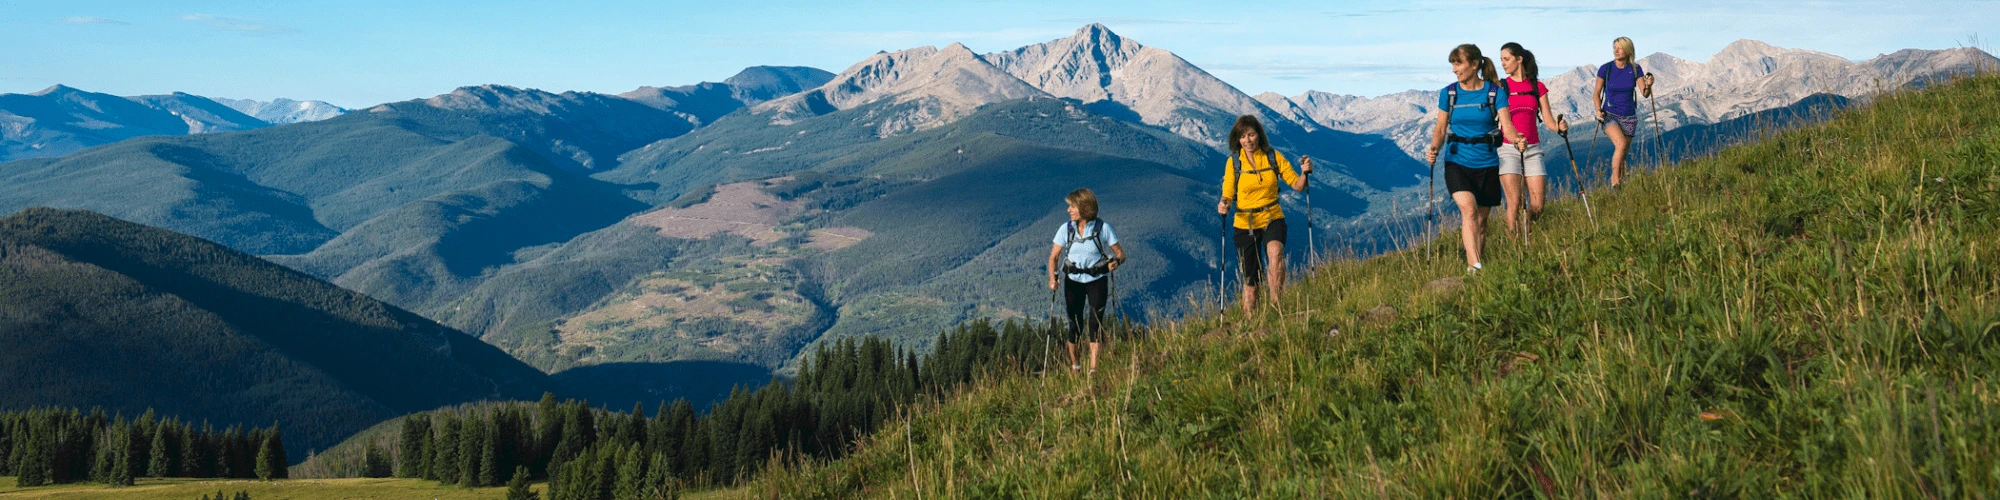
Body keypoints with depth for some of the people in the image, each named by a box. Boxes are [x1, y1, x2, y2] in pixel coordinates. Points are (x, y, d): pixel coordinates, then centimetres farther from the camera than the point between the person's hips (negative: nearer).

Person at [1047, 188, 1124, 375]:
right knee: (1075, 324, 5)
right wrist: (1052, 278, -18)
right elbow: (1053, 257, -1)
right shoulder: (1066, 229, -5)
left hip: (1097, 281, -2)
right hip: (1073, 282, 2)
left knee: (1095, 322, -13)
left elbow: (1121, 253, -7)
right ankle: (1074, 364, 26)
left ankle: (1094, 368, -15)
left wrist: (1116, 261, -30)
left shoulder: (1103, 228, -11)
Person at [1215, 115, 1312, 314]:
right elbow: (1228, 194, -2)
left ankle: (1276, 304, -31)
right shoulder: (1234, 162, -2)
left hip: (1272, 219, 0)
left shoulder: (1273, 157, 0)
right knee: (1250, 279, 4)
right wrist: (1224, 204, -24)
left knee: (1275, 252, -33)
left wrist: (1305, 172, -17)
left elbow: (1297, 185, 3)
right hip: (1244, 224, 0)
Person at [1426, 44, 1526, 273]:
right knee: (1469, 210, -21)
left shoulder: (1495, 92, -3)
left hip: (1486, 163, 1)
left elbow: (1506, 125, -10)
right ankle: (1473, 266, -28)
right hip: (1457, 161, -1)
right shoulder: (1448, 93, 1)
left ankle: (1479, 266, 24)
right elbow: (1441, 128, 5)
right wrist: (1434, 149, -14)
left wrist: (1517, 140, -31)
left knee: (1481, 219, 10)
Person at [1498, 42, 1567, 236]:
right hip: (1508, 149, -2)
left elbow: (1548, 119, 6)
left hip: (1533, 149, 2)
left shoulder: (1538, 87, 9)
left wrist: (1560, 127, -15)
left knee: (1538, 205, -2)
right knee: (1514, 203, -11)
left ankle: (1524, 233, 24)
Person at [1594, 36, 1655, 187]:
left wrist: (1648, 85, -28)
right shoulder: (1605, 68, -7)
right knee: (1621, 144, -28)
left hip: (1628, 116, 3)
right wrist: (1598, 110, -15)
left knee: (1622, 155, 7)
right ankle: (1615, 182, -25)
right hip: (1609, 114, -3)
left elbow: (1645, 94, -6)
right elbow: (1597, 93, 1)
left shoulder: (1635, 69, -1)